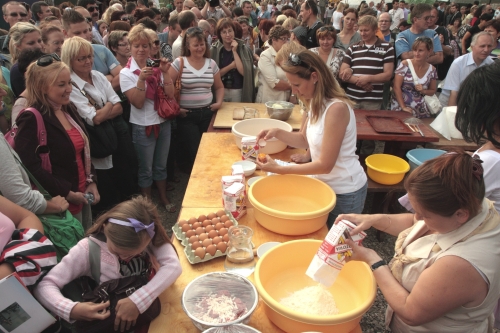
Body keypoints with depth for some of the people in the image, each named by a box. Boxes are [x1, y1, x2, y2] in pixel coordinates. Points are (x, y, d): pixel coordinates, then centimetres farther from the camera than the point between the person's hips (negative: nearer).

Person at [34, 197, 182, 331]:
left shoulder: (151, 238, -16)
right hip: (111, 322, -2)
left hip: (150, 308, 2)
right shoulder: (88, 249, -18)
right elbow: (45, 286, -17)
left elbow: (173, 266, -28)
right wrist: (71, 310, -35)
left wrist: (138, 300, -38)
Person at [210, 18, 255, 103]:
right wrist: (231, 66, -15)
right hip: (220, 91, 0)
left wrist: (234, 51, -13)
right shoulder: (214, 50, -3)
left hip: (238, 92, 0)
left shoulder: (243, 48, -3)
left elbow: (244, 72, -13)